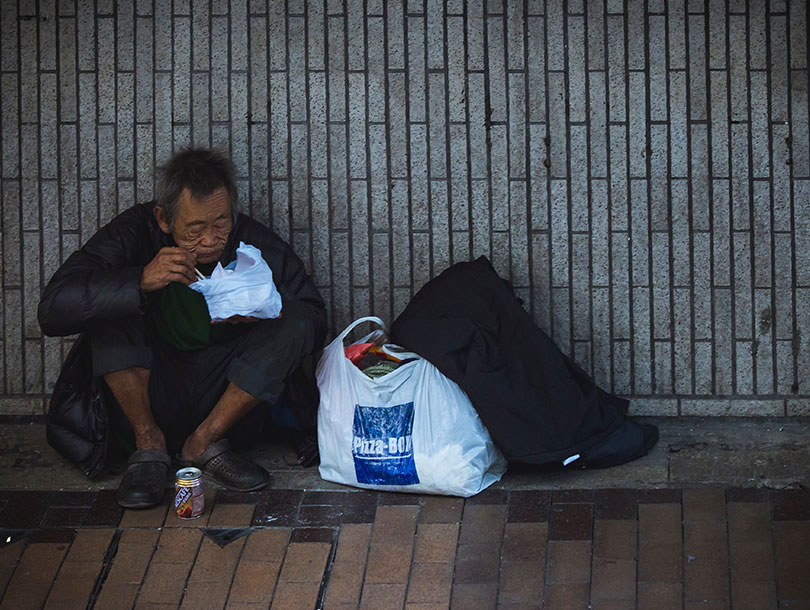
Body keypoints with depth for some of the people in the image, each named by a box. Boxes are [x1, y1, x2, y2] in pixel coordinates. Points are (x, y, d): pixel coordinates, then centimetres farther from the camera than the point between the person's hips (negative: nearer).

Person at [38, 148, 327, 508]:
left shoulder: (256, 245, -11)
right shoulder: (136, 233, -15)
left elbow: (314, 323, -6)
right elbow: (53, 310, -25)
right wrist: (141, 281, -38)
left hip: (226, 401, 1)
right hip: (152, 399, -1)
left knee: (295, 322, -21)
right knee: (111, 305, -22)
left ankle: (206, 441, -11)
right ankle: (148, 444, -14)